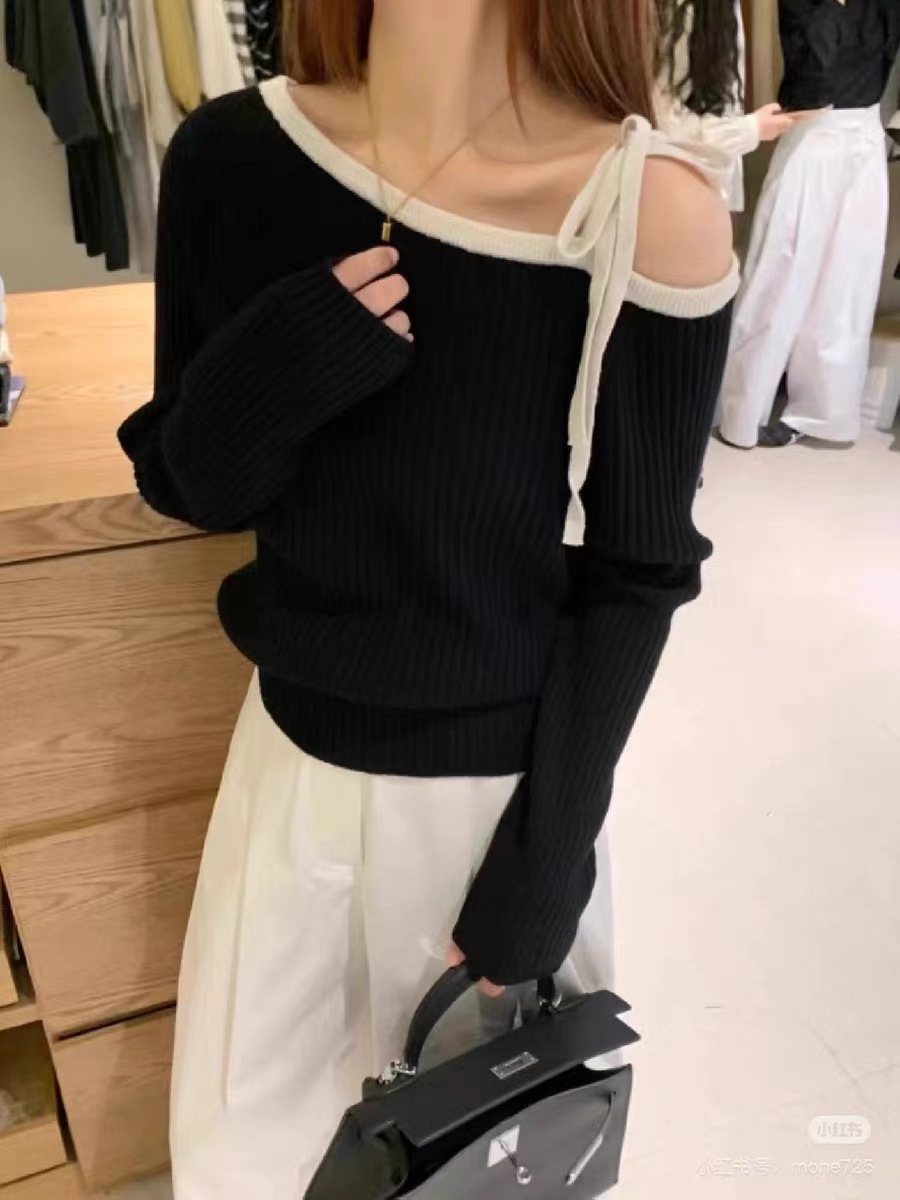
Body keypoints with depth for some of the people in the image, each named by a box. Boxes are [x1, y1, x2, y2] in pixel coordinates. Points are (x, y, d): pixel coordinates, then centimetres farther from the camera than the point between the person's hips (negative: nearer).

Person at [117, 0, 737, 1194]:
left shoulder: (648, 209, -21)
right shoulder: (233, 156, -10)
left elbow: (635, 580, -12)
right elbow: (190, 488, -1)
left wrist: (546, 862, -8)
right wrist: (262, 389, -24)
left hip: (502, 777, -3)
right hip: (296, 752, 4)